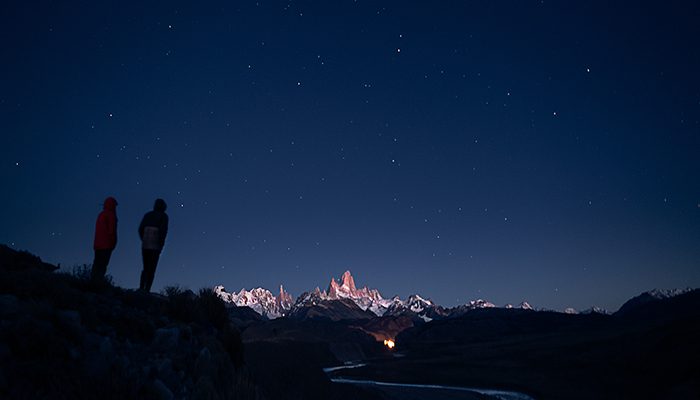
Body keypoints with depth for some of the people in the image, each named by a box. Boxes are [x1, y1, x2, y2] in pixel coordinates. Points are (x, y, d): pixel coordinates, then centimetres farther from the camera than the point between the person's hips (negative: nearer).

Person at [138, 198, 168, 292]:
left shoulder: (148, 214, 14)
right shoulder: (164, 216, 0)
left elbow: (140, 229, 7)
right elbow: (163, 230, -14)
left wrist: (144, 241, 17)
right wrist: (161, 245, -7)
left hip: (145, 245, 4)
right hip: (155, 246, -4)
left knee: (145, 269, 15)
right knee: (151, 270, -1)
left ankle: (141, 288, 2)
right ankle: (147, 290, -9)